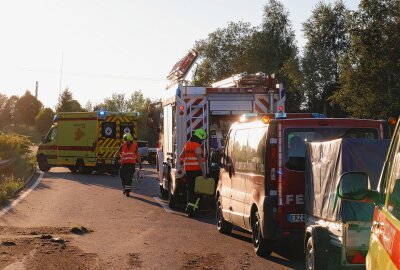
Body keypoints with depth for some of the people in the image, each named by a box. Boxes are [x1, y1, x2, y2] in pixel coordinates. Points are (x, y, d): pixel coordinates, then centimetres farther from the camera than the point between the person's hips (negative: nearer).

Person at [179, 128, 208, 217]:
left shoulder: (187, 145, 14)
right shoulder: (197, 146, -13)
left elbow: (181, 157, 23)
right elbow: (200, 160, -21)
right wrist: (203, 173, -23)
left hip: (188, 170, 8)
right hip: (196, 170, -8)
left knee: (190, 189, 14)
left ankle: (189, 207, 17)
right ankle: (192, 207, -14)